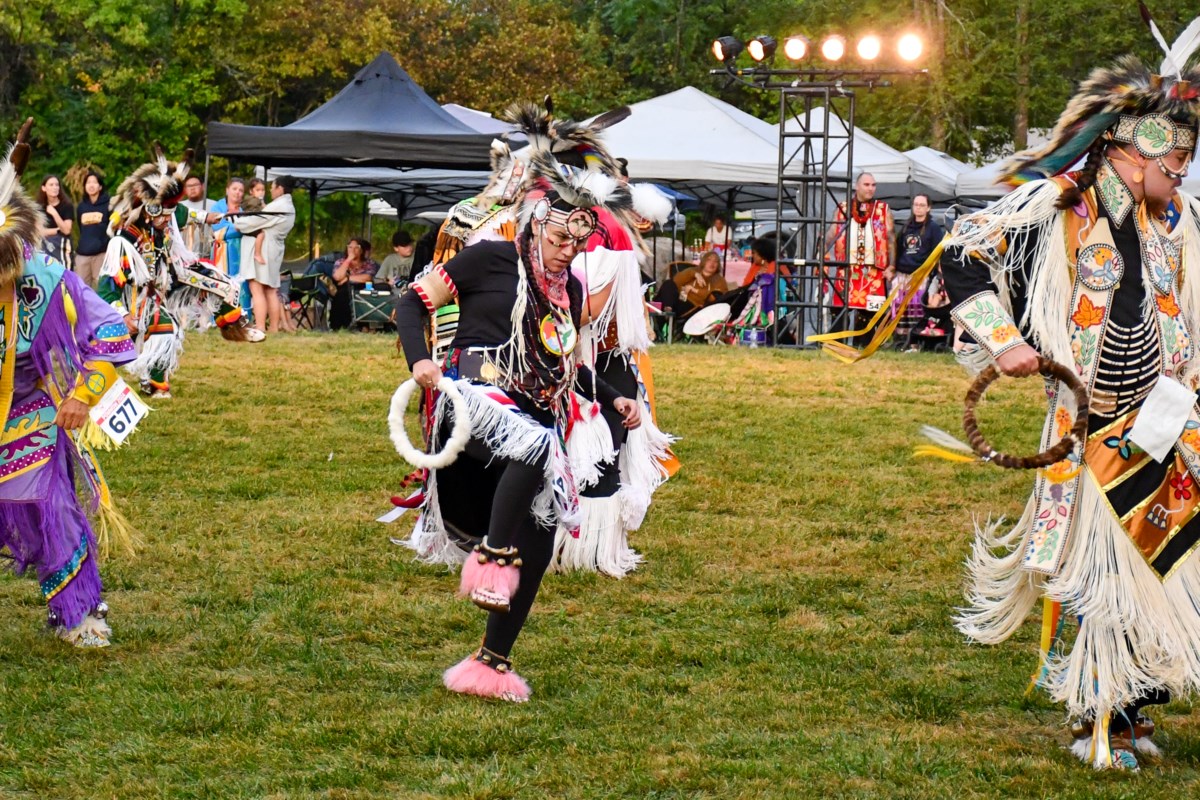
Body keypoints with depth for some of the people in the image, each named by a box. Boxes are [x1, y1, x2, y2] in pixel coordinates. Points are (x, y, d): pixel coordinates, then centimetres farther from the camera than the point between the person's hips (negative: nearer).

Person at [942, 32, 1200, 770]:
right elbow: (964, 253, -8)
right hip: (1088, 426, -5)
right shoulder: (1058, 203, -10)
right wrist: (1002, 339, -15)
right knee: (1092, 567, -1)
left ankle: (1130, 709, 18)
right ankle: (1097, 719, 11)